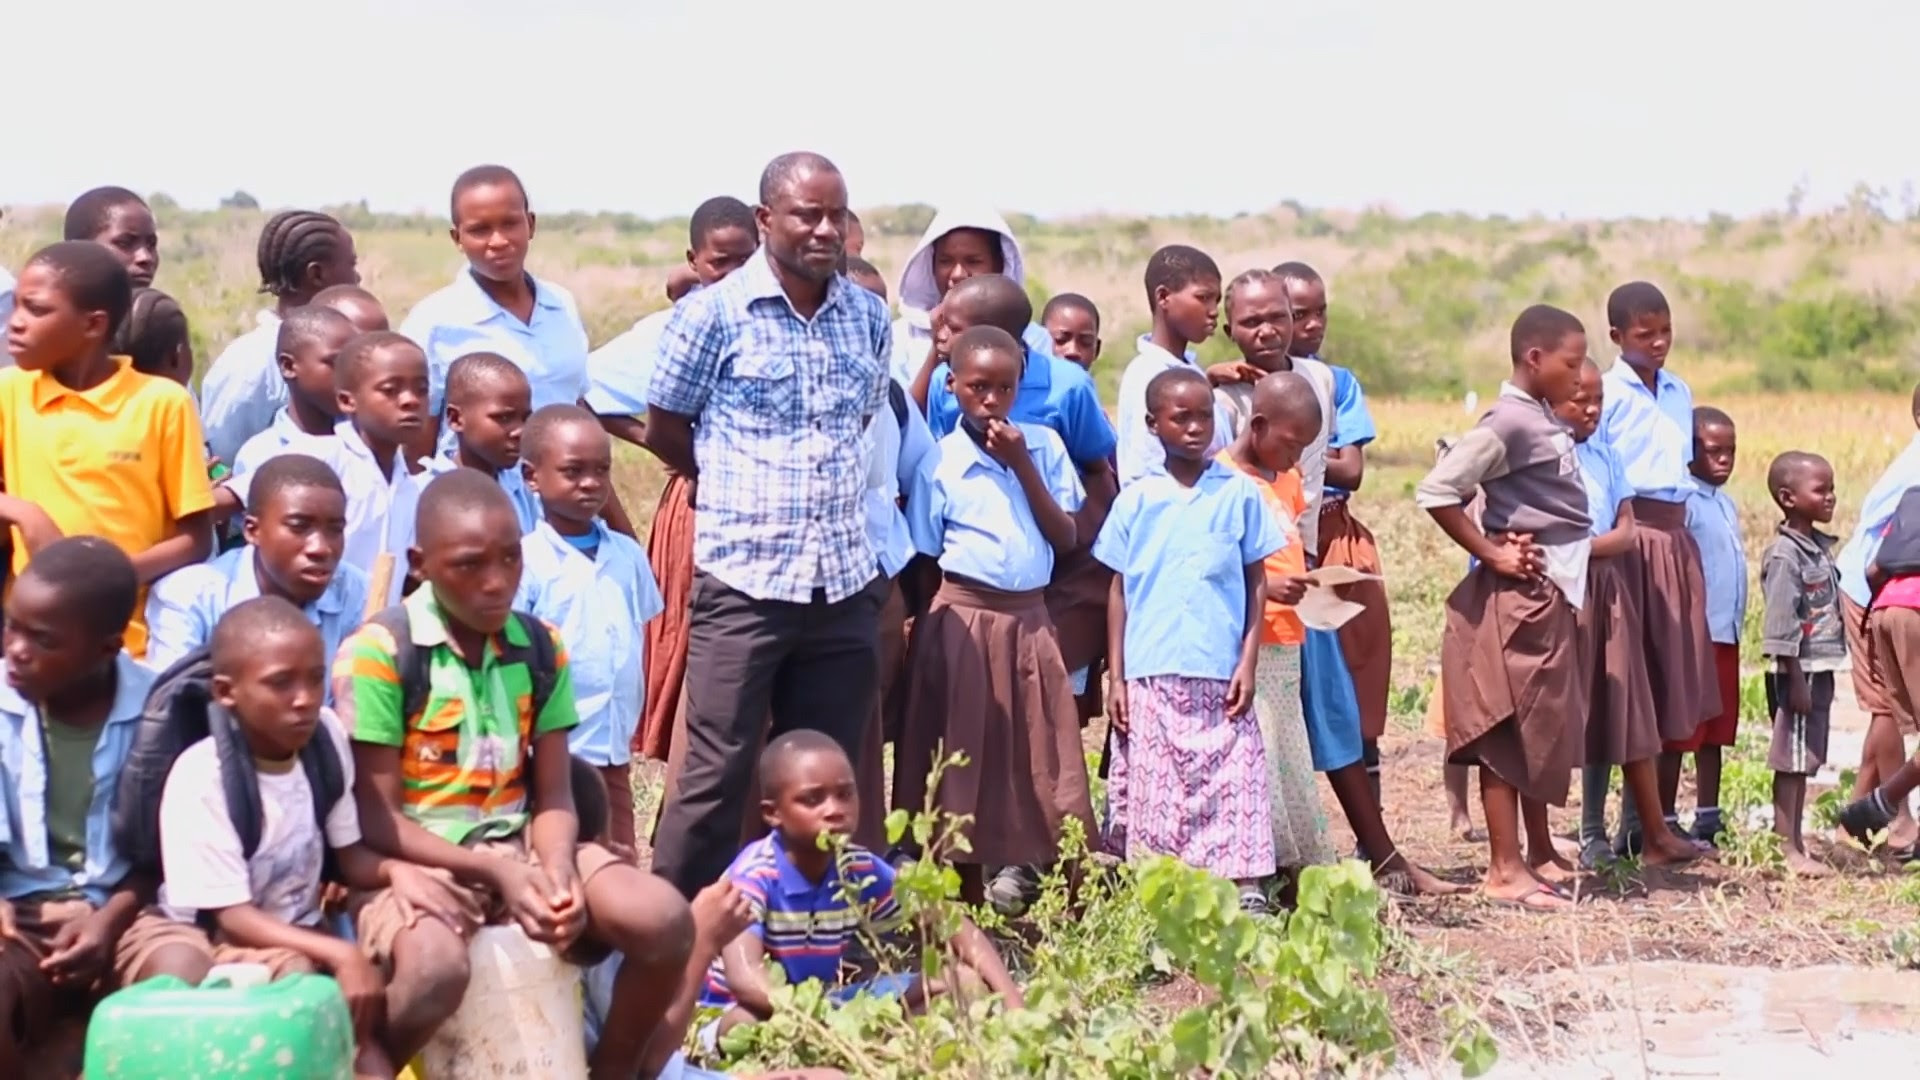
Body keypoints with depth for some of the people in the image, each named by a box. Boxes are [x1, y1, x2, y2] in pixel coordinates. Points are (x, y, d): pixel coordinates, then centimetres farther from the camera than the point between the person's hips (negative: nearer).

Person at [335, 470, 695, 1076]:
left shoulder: (541, 650, 6)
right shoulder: (378, 652, -10)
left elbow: (553, 797, 5)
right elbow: (375, 817, -11)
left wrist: (559, 871, -17)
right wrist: (495, 872, -19)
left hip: (519, 845, 5)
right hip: (414, 857, -5)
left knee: (664, 922, -19)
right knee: (433, 962, -40)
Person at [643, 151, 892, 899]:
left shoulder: (868, 315, 8)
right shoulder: (715, 312, -5)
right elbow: (664, 430, 4)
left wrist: (821, 486, 10)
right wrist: (740, 486, 10)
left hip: (846, 585, 5)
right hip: (743, 582, -4)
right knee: (716, 774, -2)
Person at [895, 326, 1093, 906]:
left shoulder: (1044, 445, 6)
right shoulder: (940, 461, -2)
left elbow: (1066, 538, 0)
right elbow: (923, 559, 3)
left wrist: (1022, 465, -8)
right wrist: (920, 631, -5)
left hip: (1031, 621, 2)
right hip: (963, 623, -2)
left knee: (1048, 768, 3)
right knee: (965, 766, 4)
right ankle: (968, 904, 15)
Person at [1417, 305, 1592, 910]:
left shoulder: (1544, 421, 13)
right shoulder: (1509, 422, -14)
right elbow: (1435, 491, -21)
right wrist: (1492, 553, -15)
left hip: (1553, 594, 9)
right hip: (1519, 595, -9)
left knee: (1544, 729, 12)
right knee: (1509, 730, -4)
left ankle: (1535, 856, 18)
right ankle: (1505, 871, 1)